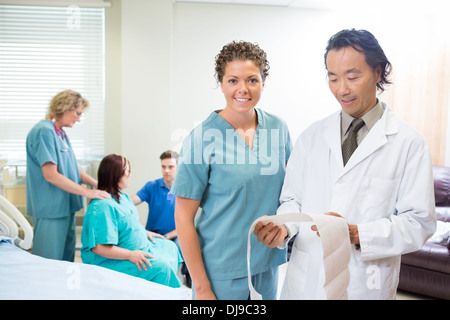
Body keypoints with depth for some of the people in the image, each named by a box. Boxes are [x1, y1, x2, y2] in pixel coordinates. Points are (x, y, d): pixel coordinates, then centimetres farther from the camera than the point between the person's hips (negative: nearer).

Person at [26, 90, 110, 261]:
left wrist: (98, 185, 1)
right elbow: (51, 175, -22)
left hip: (65, 206, 10)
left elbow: (72, 168, 14)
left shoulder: (61, 133, 13)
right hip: (51, 207, -10)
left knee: (66, 259, 16)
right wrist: (87, 192, -19)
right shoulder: (44, 131, -15)